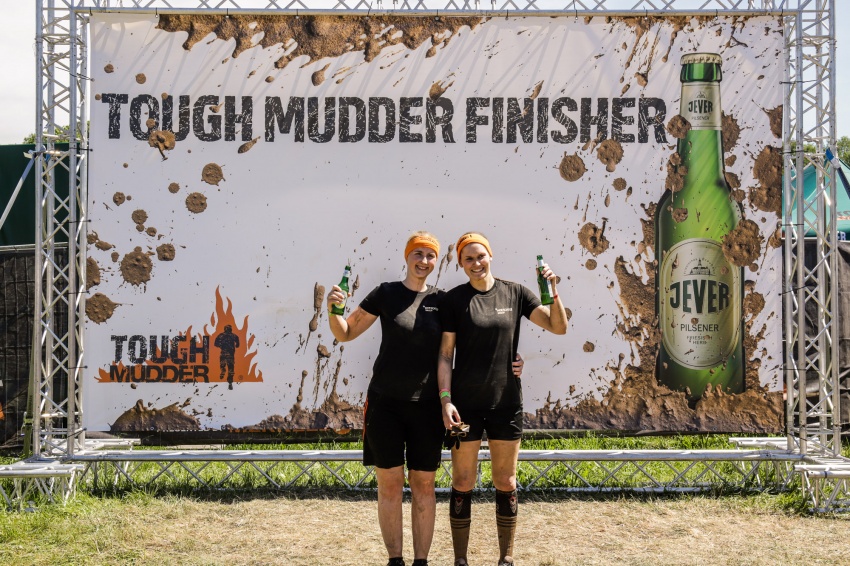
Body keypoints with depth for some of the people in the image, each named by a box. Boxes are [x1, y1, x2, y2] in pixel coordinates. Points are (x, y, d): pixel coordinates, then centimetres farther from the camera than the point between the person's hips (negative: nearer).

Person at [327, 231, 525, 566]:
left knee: (424, 487, 6)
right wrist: (333, 310, -17)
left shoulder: (442, 301, 4)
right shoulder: (386, 294, -1)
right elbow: (346, 333, 3)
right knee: (389, 485, 3)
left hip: (426, 406, 1)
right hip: (386, 402, -1)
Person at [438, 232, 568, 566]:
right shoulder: (454, 299, -2)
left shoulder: (514, 294, 3)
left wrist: (553, 292, -16)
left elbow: (558, 327, -1)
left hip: (506, 402, 2)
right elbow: (445, 354, -2)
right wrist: (445, 399, -11)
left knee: (506, 484, 8)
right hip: (466, 404, -2)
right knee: (462, 485, 4)